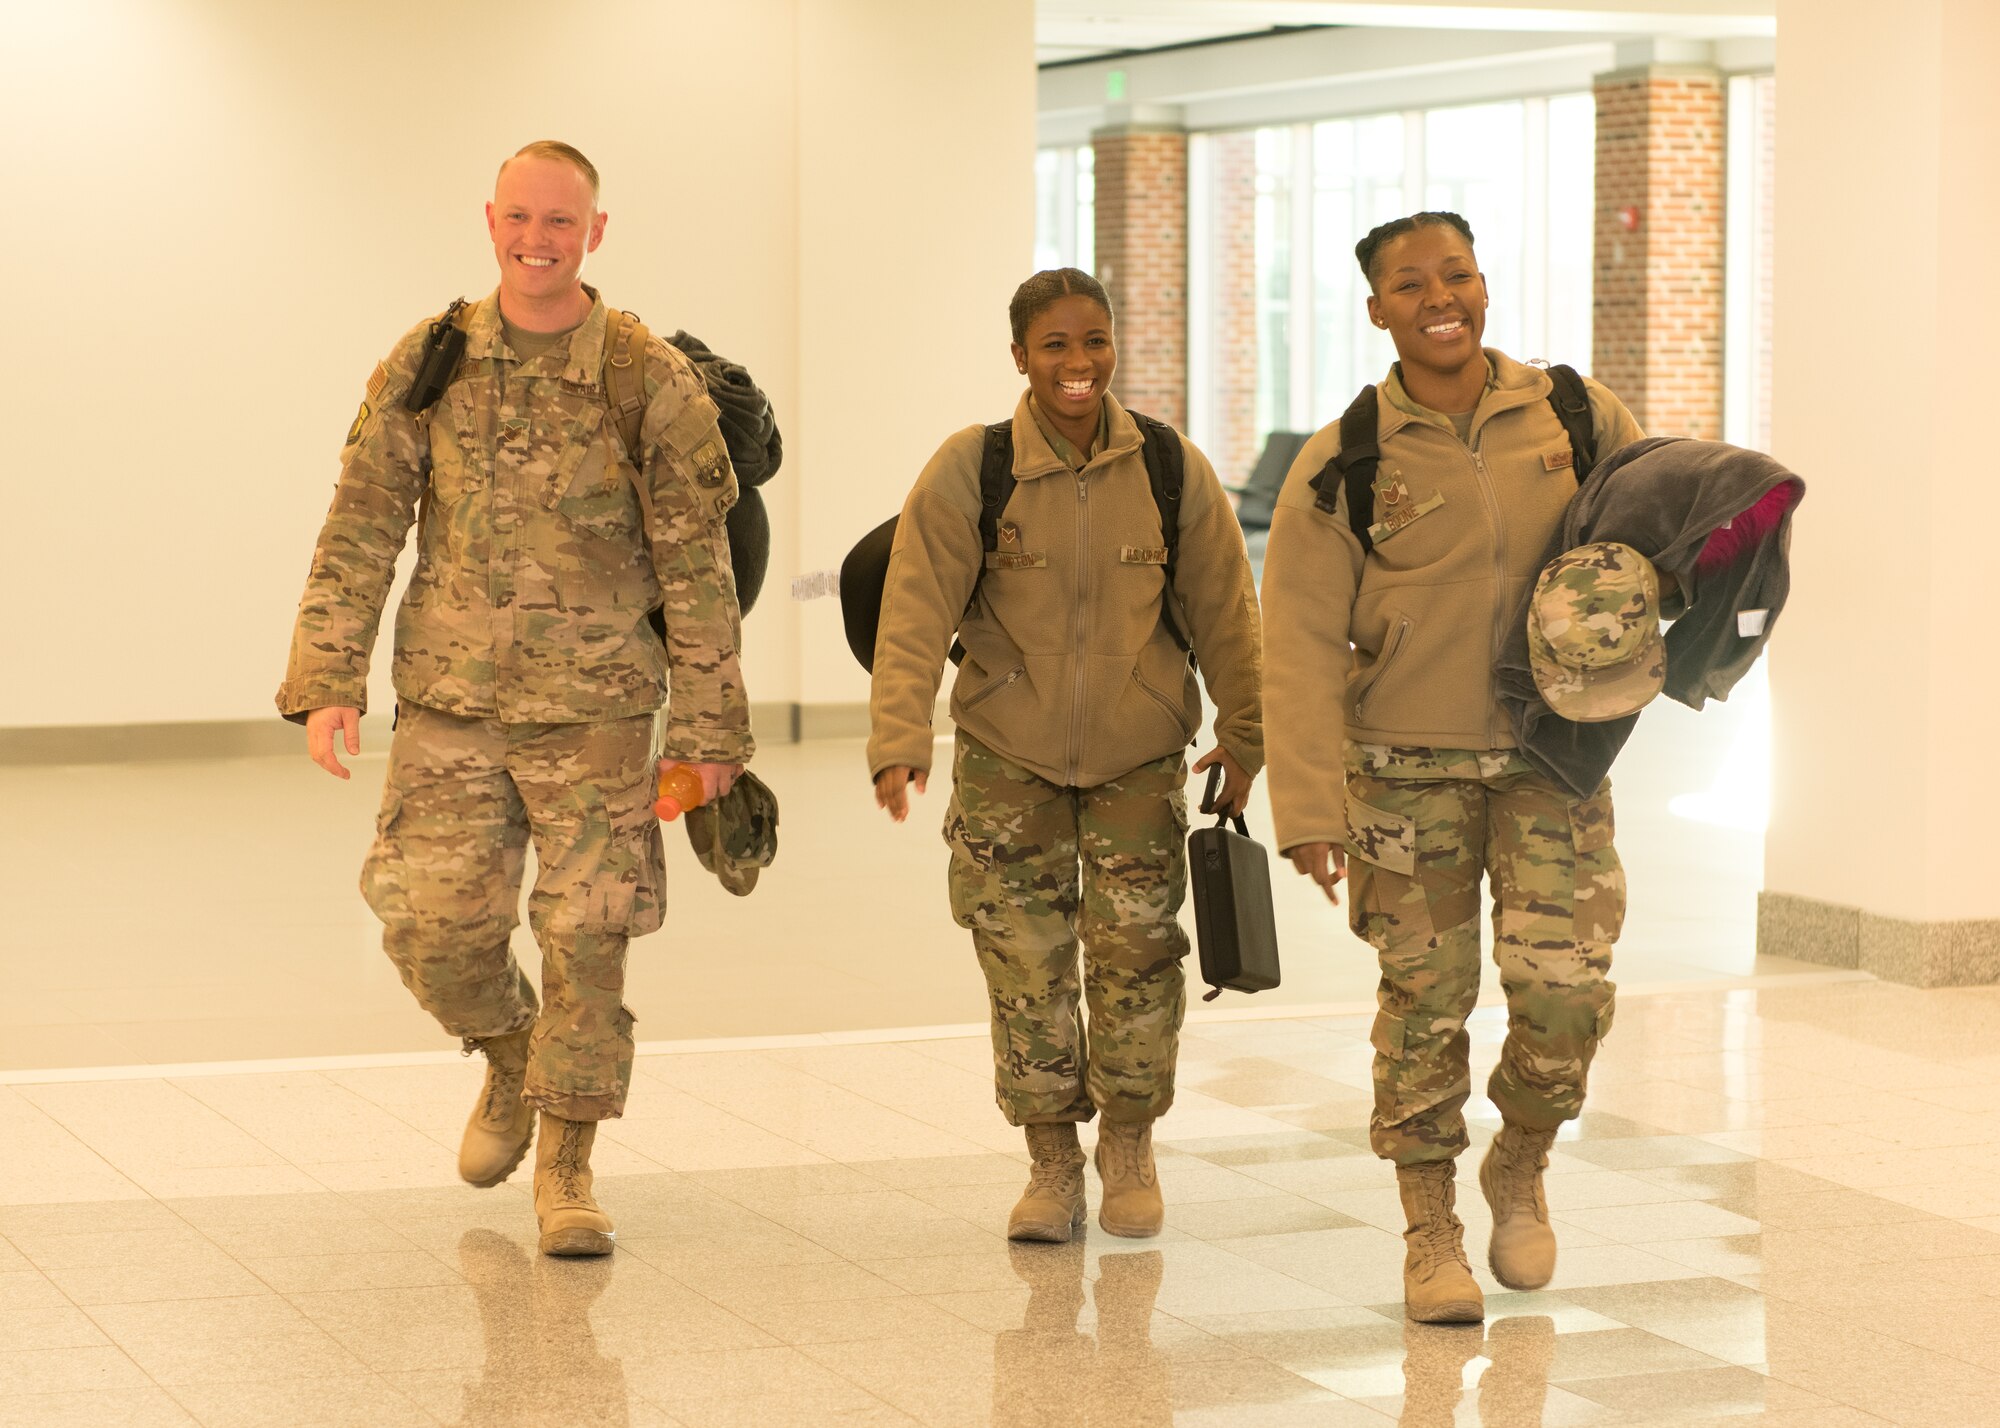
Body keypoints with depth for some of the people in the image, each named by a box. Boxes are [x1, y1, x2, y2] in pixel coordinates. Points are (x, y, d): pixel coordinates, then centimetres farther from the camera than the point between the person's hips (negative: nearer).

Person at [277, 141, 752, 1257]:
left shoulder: (654, 384, -4)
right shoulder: (427, 366, 2)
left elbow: (697, 569, -1)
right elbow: (360, 532, 4)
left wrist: (712, 731, -2)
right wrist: (329, 683, -4)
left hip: (595, 708, -2)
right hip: (449, 703, 2)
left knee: (587, 937, -2)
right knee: (432, 927, 0)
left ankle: (567, 1165, 13)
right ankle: (513, 1063, 31)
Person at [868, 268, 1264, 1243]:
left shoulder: (1171, 468, -5)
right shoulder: (968, 472, -11)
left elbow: (1223, 611, 5)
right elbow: (915, 612, -16)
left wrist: (1245, 734, 11)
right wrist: (898, 741, -26)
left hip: (1139, 755, 1)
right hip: (1009, 755, -1)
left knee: (1136, 947, 1)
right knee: (1025, 960, 0)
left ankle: (1129, 1144, 22)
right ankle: (1052, 1162, 16)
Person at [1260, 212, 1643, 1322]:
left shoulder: (1577, 417, 1)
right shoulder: (1342, 461, -4)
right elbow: (1301, 642, -7)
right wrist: (1309, 806, -13)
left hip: (1553, 759, 1)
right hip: (1409, 771, -1)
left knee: (1564, 988, -8)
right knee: (1424, 1000, 2)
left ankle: (1520, 1167, 20)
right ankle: (1431, 1232, 17)